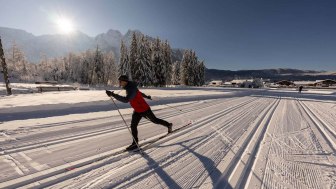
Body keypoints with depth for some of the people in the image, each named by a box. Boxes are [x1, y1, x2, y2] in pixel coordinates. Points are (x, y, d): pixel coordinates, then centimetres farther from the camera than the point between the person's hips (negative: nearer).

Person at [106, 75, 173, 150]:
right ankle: (135, 143, 15)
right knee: (133, 126, 1)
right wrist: (147, 96, 35)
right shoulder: (128, 88, 3)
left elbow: (126, 100, -43)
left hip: (144, 110, -8)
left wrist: (113, 95, -44)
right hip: (137, 111, 8)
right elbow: (139, 92, 19)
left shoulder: (132, 89, -28)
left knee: (155, 120, 12)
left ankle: (168, 125, 36)